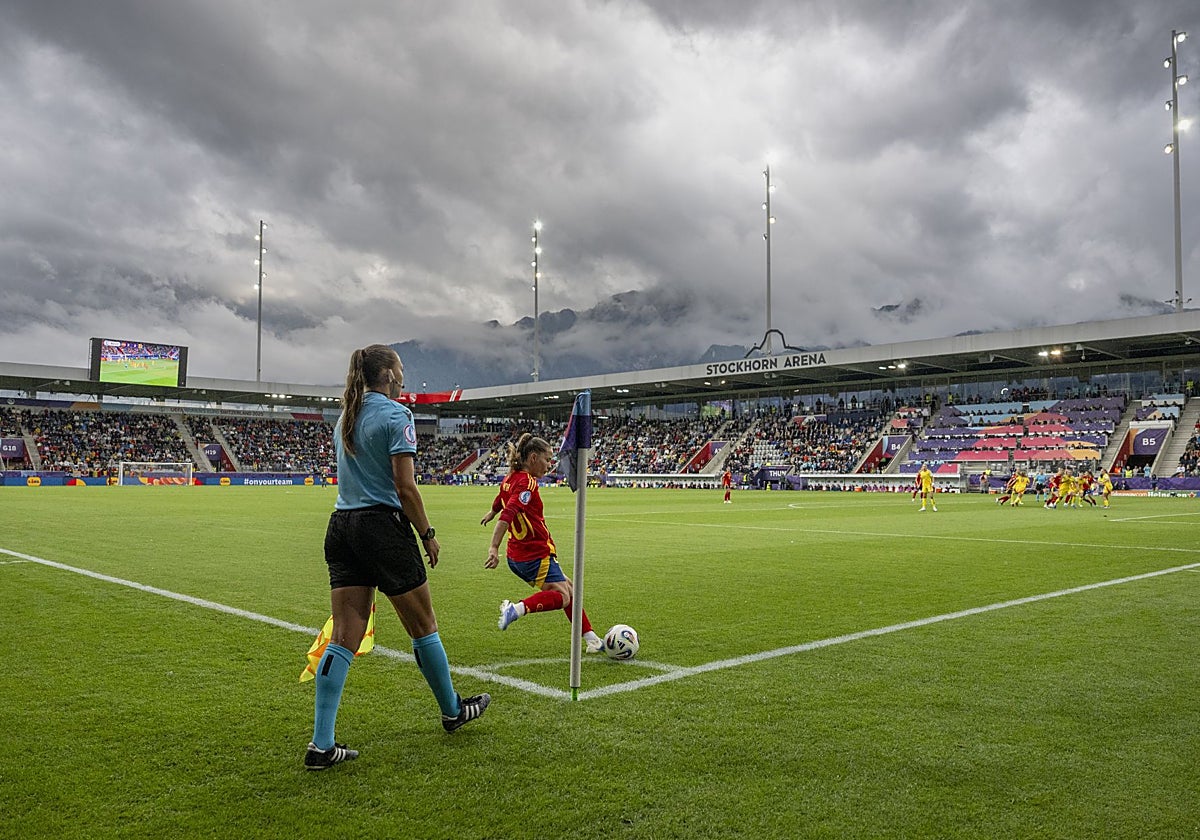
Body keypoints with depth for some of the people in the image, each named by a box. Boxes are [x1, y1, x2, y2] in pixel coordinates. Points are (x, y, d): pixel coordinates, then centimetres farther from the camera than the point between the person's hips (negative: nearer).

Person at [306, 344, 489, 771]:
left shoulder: (345, 416, 14)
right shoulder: (396, 415, -11)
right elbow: (405, 486, -15)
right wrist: (428, 534, -7)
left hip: (341, 527, 7)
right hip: (384, 527, -7)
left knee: (343, 638, 5)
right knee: (424, 626, 11)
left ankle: (321, 744, 2)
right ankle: (452, 710, 29)